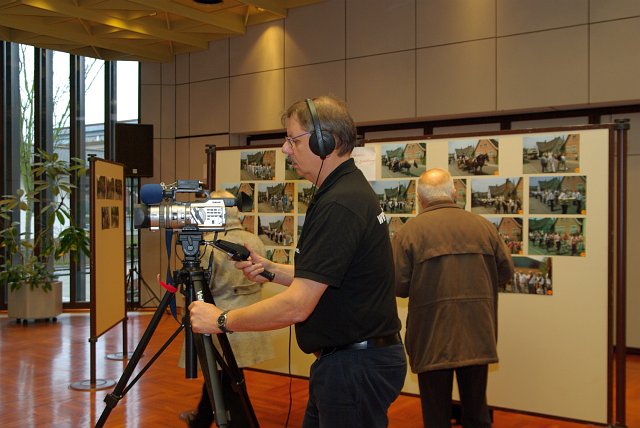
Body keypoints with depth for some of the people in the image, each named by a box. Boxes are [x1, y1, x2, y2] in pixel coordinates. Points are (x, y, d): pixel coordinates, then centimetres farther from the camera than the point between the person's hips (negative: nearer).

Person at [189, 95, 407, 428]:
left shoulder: (340, 205, -23)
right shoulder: (351, 190, 10)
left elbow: (296, 306, -26)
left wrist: (221, 320, -14)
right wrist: (271, 270, 7)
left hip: (356, 365, -10)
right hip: (344, 359, 10)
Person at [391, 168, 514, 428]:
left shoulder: (409, 231, -9)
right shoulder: (484, 226, 1)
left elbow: (398, 286, -11)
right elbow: (506, 272, 7)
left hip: (432, 339, -3)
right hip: (478, 336, 3)